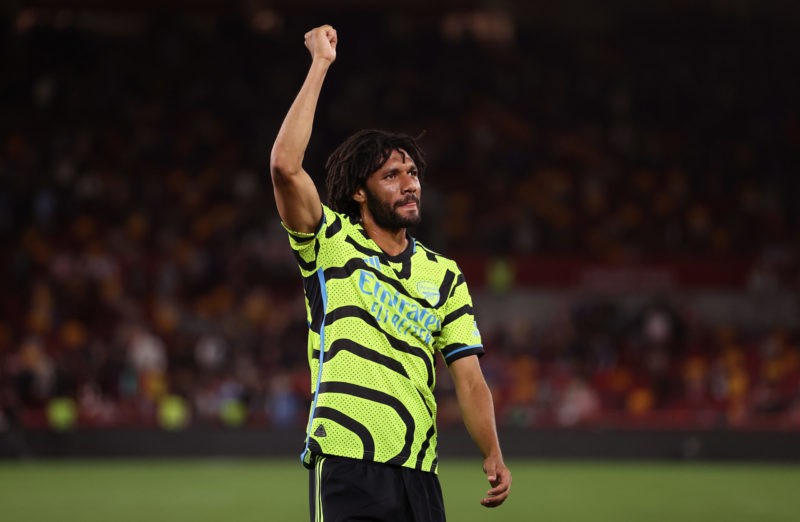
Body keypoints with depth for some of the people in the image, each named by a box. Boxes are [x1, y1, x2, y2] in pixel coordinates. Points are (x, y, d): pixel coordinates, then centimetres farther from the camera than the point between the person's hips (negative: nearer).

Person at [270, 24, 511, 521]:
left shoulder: (444, 274, 15)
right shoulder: (332, 245, 5)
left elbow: (469, 378, 11)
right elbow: (285, 165, -11)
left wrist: (493, 456, -3)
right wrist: (321, 63, -7)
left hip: (419, 472, 4)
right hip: (346, 463, -4)